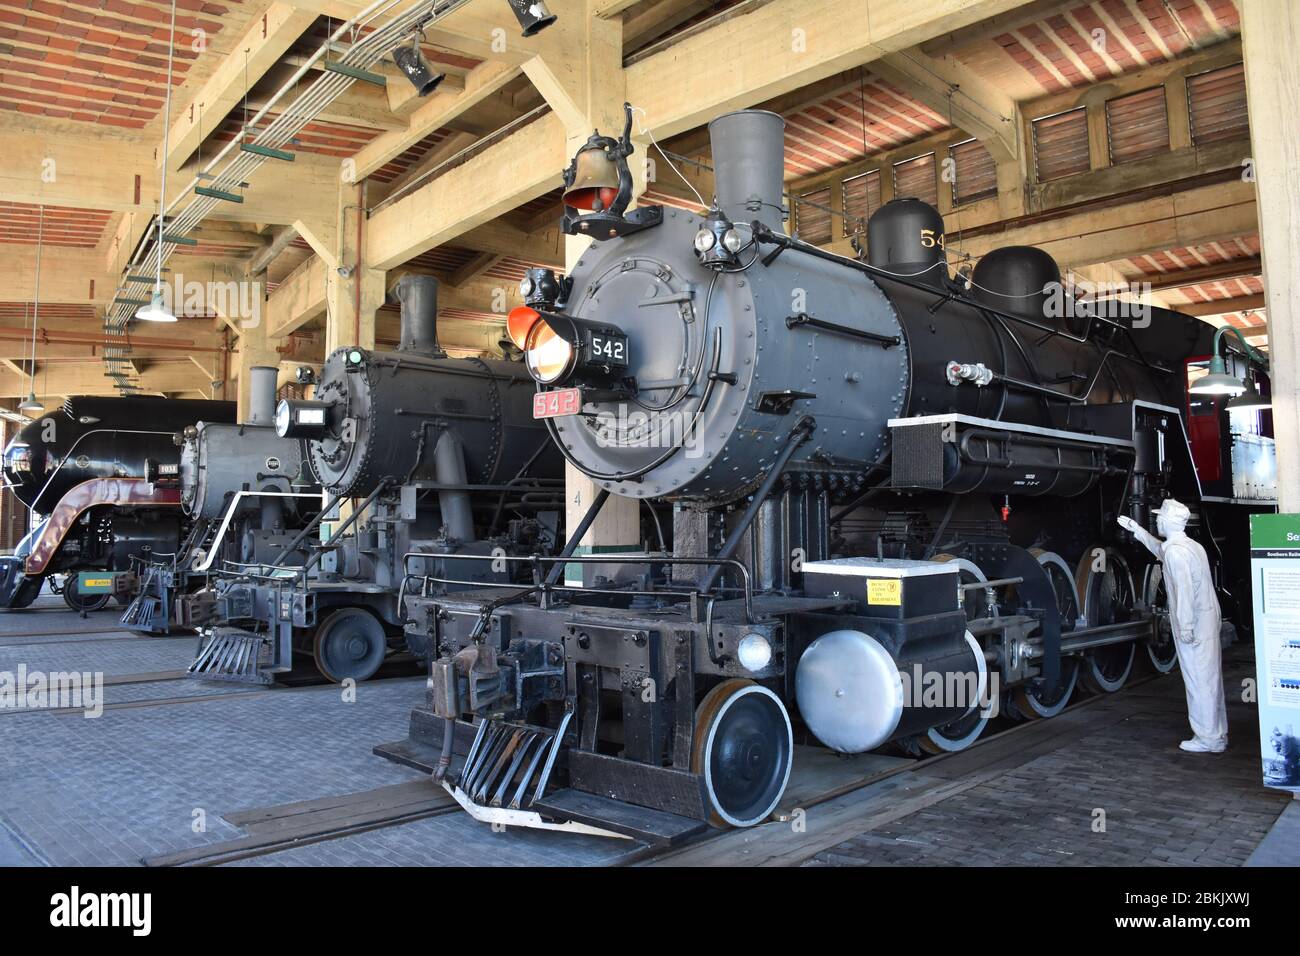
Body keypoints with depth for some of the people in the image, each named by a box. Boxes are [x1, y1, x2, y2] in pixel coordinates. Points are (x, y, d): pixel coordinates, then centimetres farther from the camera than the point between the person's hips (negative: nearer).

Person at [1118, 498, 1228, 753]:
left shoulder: (1175, 551, -16)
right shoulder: (1191, 545, 14)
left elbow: (1184, 590, -23)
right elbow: (1160, 550, 35)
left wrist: (1185, 627, -22)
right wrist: (1136, 529, 41)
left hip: (1193, 624, -9)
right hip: (1208, 618, 9)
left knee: (1198, 679, -4)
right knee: (1209, 677, 14)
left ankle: (1208, 739, 1)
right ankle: (1217, 734, 22)